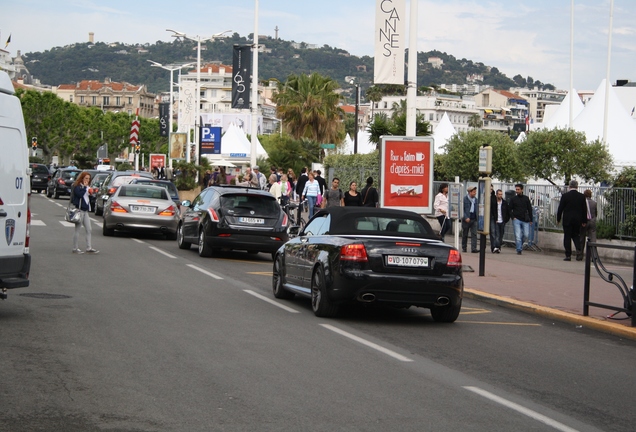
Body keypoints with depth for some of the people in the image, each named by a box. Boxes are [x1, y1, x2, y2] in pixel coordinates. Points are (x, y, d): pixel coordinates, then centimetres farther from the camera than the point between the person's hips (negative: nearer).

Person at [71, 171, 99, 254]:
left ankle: (89, 248, 6)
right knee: (77, 229, -2)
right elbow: (80, 194, -25)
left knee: (88, 230, 4)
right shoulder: (77, 186, -8)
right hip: (79, 210, -8)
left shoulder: (86, 187, 17)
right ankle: (75, 248, 4)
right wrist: (84, 187, -16)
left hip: (85, 210, 8)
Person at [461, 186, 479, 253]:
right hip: (466, 219, -4)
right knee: (465, 235, 7)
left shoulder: (476, 200, 11)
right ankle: (464, 248, 18)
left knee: (474, 234, -7)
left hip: (474, 219, 4)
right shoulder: (465, 199, -6)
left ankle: (474, 248, -12)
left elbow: (477, 209, 16)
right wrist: (466, 217, -19)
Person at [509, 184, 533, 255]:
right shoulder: (513, 199, 6)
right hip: (516, 220, -1)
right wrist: (513, 217, -5)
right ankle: (519, 250, -3)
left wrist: (530, 220, 8)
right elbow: (509, 209, 10)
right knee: (518, 236, -9)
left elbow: (530, 209, 12)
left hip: (525, 220, 1)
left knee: (526, 235, -4)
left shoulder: (526, 198, 9)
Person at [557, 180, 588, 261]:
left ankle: (568, 255, -1)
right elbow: (584, 209, 6)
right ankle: (579, 250, -8)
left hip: (567, 220, -3)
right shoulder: (582, 196, 1)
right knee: (576, 235, 15)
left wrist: (558, 219, 6)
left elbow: (560, 208, -5)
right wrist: (584, 221, 13)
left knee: (567, 237, 2)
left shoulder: (565, 196, -8)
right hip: (578, 220, 3)